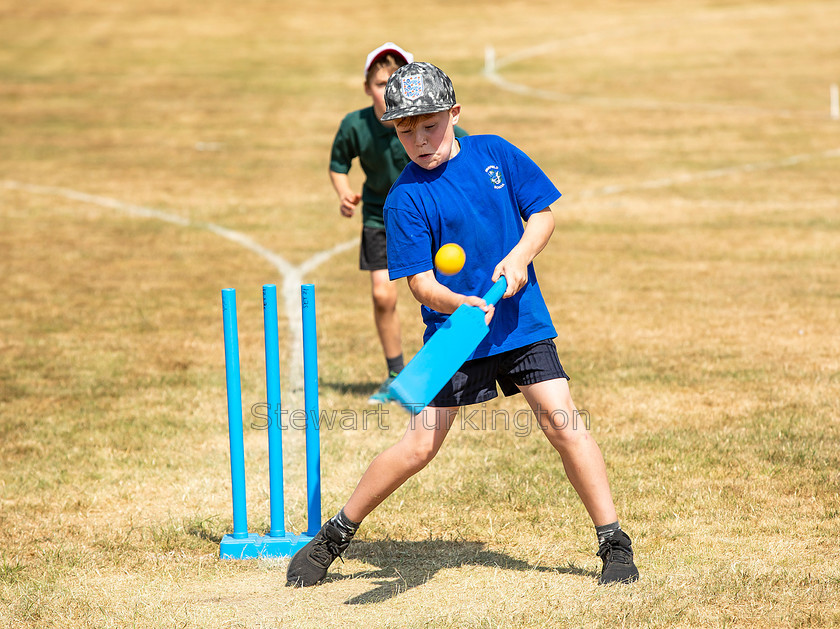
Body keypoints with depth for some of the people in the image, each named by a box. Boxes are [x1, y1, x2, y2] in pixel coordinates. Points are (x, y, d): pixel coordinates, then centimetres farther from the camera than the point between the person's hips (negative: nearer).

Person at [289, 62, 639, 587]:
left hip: (522, 322, 2)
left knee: (562, 421, -10)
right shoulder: (405, 199, -8)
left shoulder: (495, 153, 1)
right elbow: (420, 282, -11)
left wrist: (520, 256, -12)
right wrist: (461, 304, -31)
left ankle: (615, 543, 1)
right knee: (420, 445, -5)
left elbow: (543, 213, 7)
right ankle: (333, 538, 10)